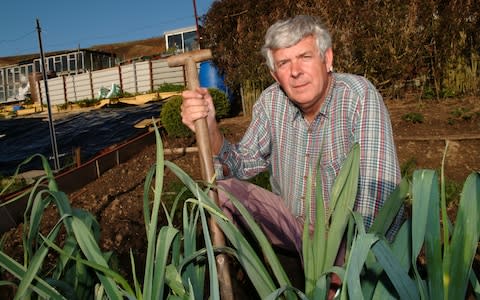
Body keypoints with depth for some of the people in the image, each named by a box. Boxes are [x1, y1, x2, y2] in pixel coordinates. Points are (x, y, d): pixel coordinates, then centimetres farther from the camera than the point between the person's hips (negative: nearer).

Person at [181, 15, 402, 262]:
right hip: (291, 221, 5)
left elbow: (379, 188, -26)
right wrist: (210, 130, -20)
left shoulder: (360, 96, -20)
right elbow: (242, 166, -1)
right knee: (221, 189, -7)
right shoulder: (271, 102, -4)